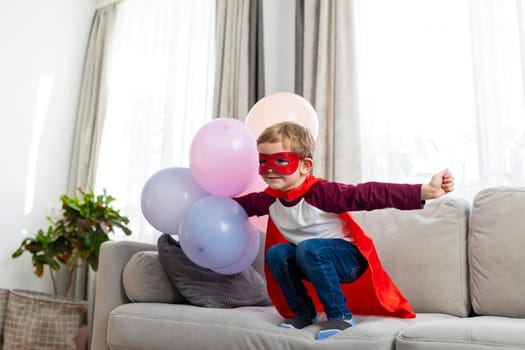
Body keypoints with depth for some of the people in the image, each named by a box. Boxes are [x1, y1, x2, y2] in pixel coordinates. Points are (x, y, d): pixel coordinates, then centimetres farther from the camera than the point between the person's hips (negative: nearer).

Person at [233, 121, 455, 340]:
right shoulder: (269, 198, -7)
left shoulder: (320, 192, -27)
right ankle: (304, 312, 1)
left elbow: (369, 194, -34)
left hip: (348, 258, -6)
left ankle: (340, 316, -18)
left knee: (309, 248, -33)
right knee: (276, 253, -17)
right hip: (316, 263, 6)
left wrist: (425, 191, -41)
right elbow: (245, 204, 14)